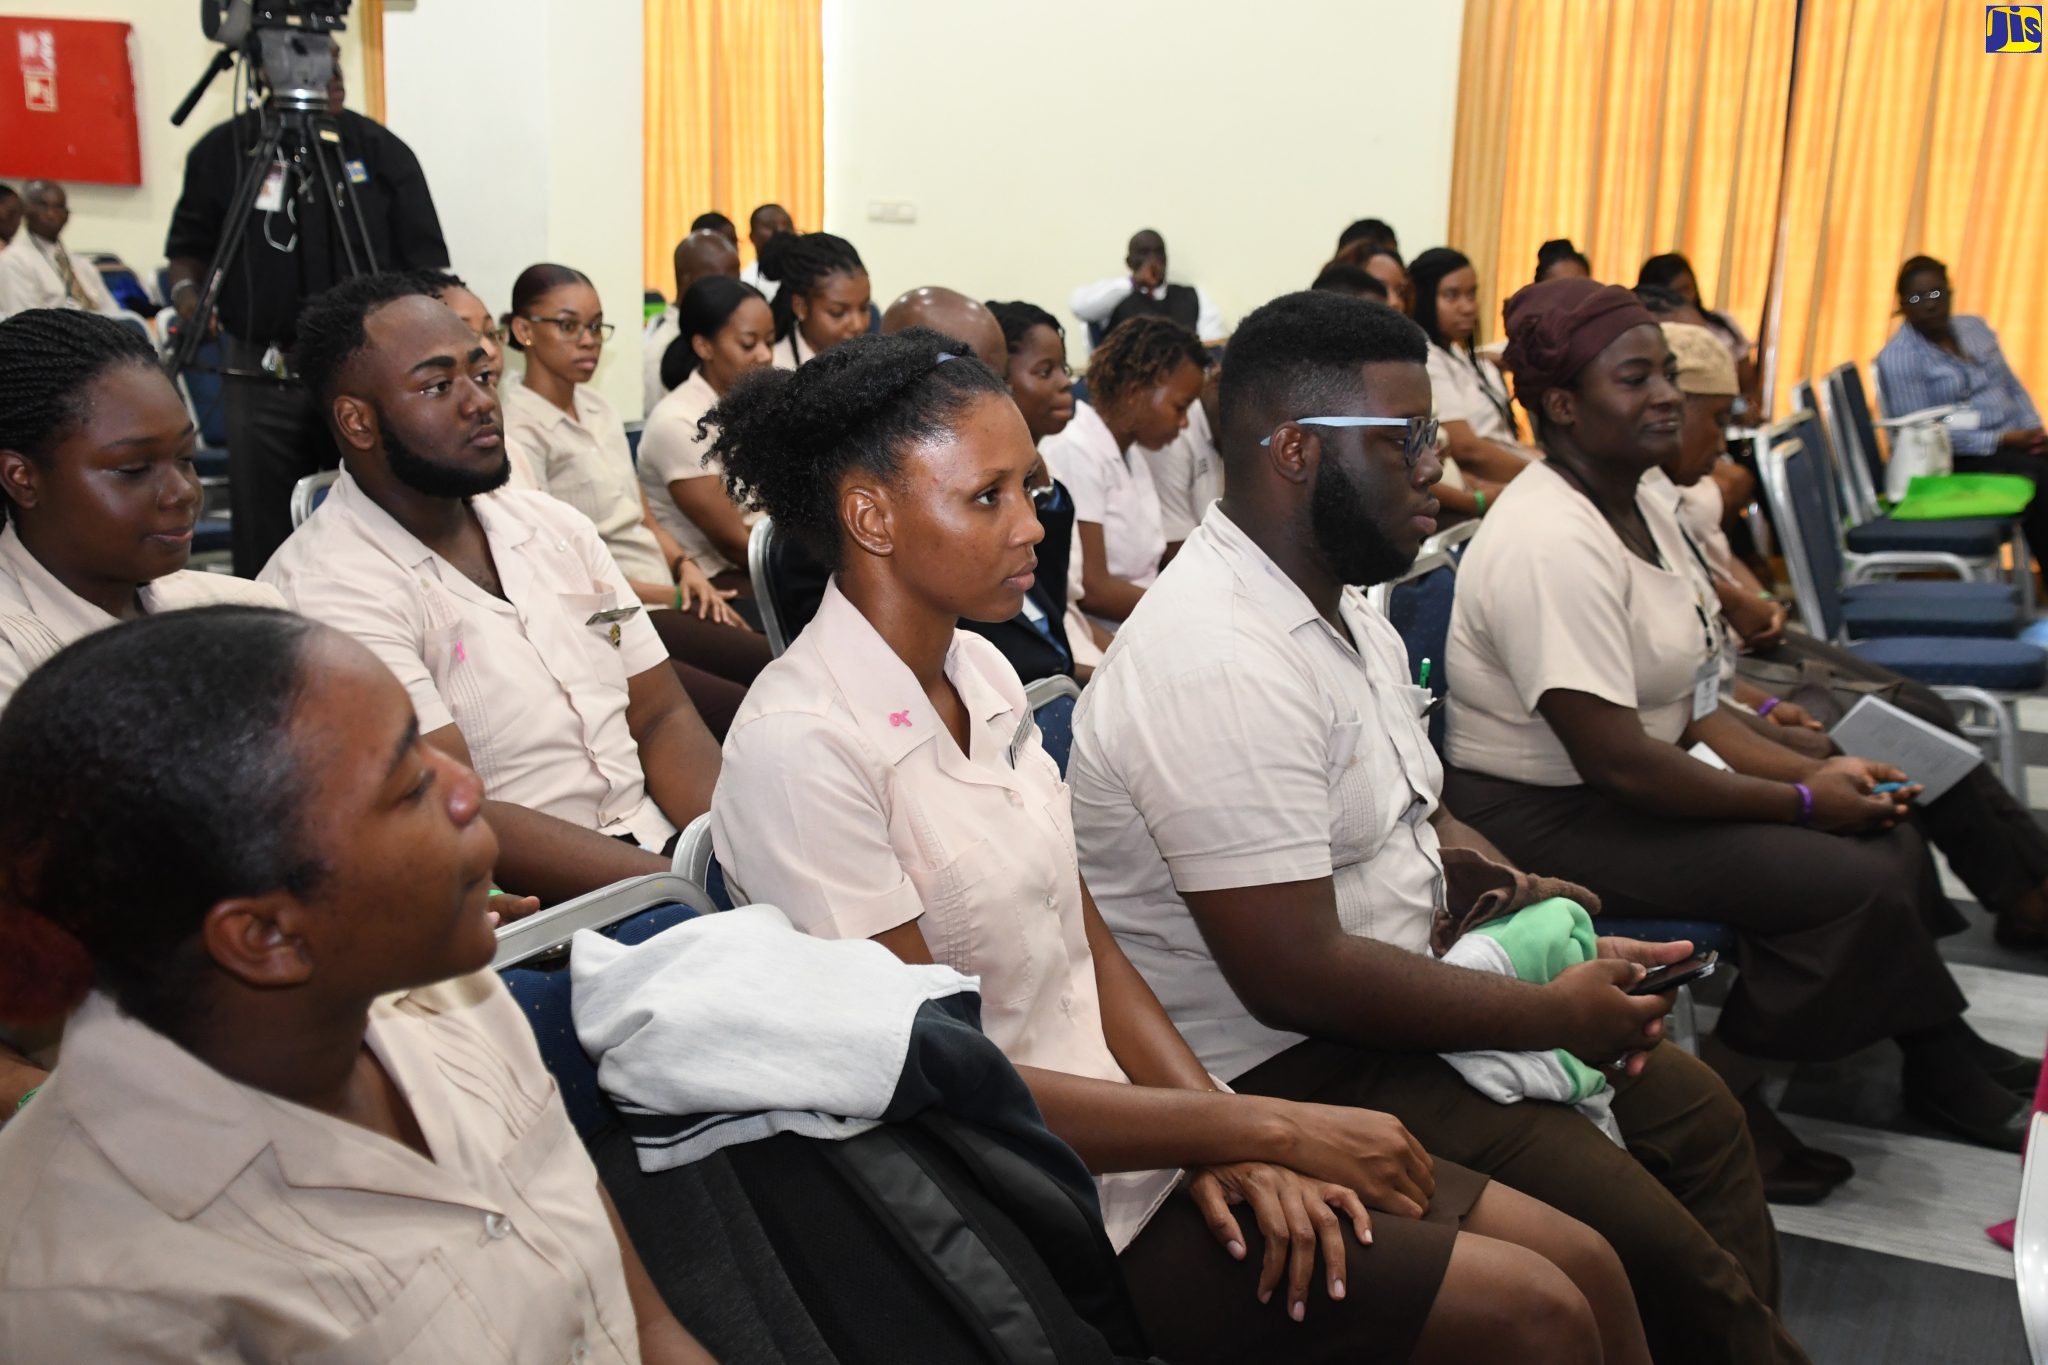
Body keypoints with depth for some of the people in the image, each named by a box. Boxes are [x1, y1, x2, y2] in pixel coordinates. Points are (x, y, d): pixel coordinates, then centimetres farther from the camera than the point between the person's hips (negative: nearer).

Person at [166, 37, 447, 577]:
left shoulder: (381, 151, 1)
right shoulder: (223, 151, 3)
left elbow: (425, 266, 3)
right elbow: (190, 246, 16)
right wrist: (186, 288, -5)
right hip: (263, 376, 1)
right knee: (264, 543, 5)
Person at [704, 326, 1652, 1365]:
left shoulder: (981, 675, 5)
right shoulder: (800, 749, -19)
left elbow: (1090, 947, 8)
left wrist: (1225, 1137, -8)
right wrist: (1262, 1128, -17)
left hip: (1122, 1121, 7)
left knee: (1579, 1265, 2)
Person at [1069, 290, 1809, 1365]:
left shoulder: (1344, 613, 8)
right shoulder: (1222, 668, -26)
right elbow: (1296, 978, -28)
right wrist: (1556, 1015, -18)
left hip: (1385, 994, 10)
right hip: (1282, 1064, -10)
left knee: (1694, 1111, 13)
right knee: (1644, 1237, -16)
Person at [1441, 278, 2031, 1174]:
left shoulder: (1638, 508, 8)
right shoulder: (1550, 544, -23)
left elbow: (1690, 703, 12)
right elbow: (1616, 760, -25)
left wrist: (1813, 769, -1)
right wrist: (1801, 801, -15)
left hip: (1622, 789, 9)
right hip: (1549, 822, -9)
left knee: (1890, 837, 3)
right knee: (1856, 883, -15)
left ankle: (1945, 1072, 18)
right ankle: (1723, 1101, 0)